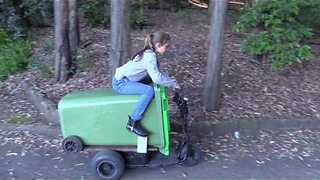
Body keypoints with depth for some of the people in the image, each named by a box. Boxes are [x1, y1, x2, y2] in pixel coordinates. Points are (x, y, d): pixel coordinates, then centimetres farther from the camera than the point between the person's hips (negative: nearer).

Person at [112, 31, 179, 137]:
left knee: (151, 82, 16)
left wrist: (172, 81, -1)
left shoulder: (149, 53, 7)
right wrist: (172, 84, -14)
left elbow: (158, 73, 11)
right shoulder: (150, 56, -21)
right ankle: (133, 123, -16)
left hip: (125, 79, 10)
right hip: (120, 83, -10)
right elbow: (157, 78, -28)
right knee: (149, 91, -26)